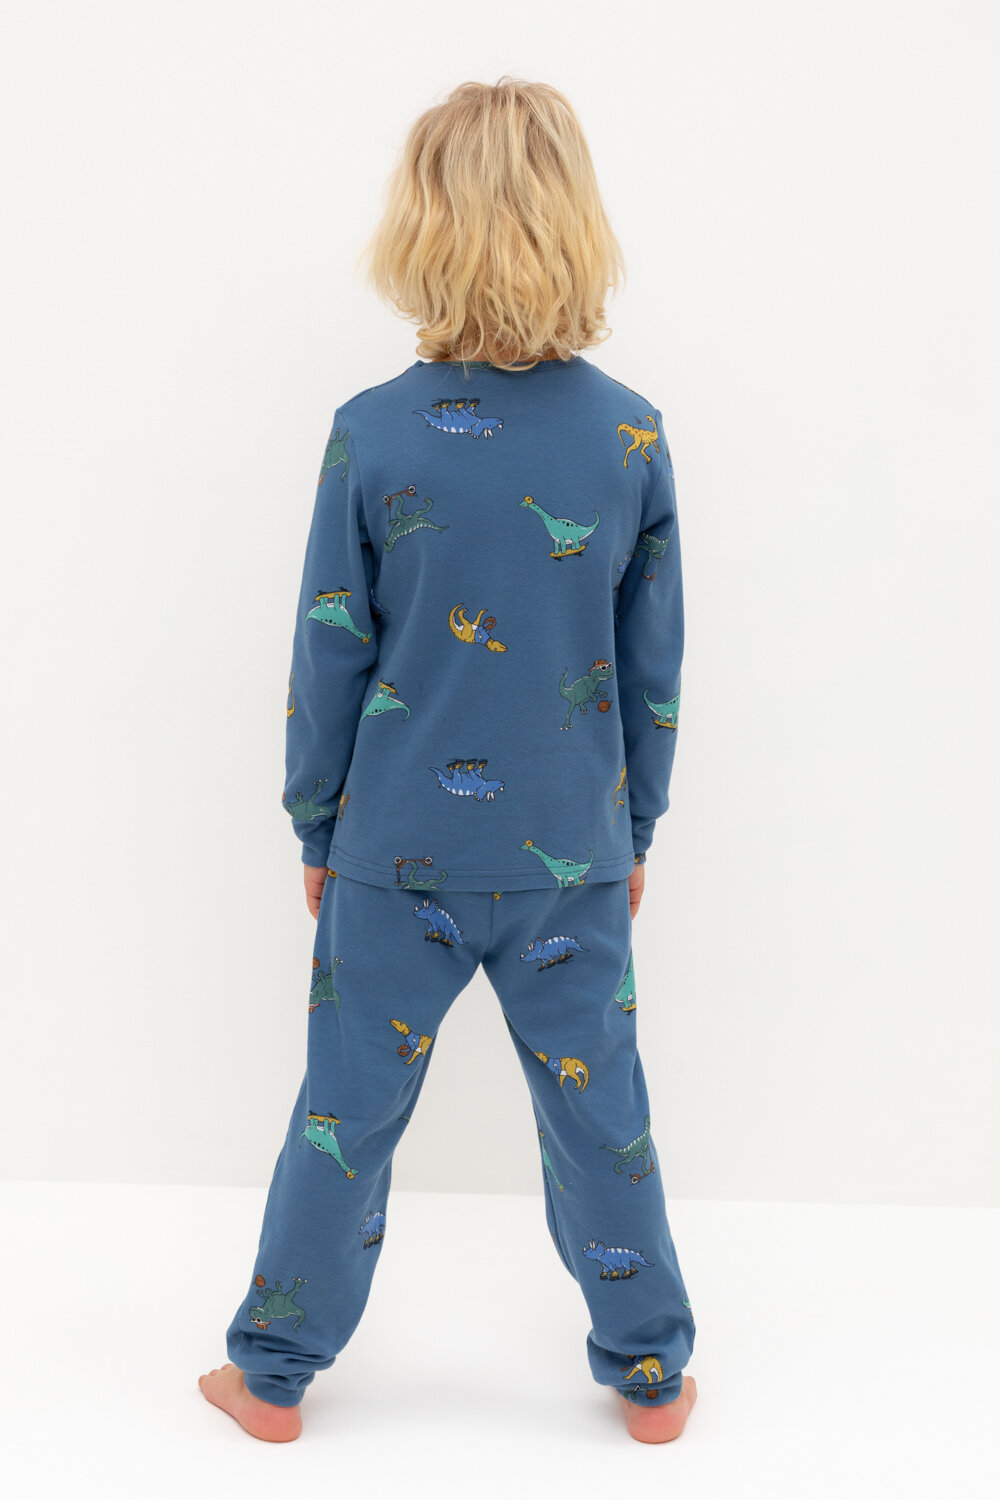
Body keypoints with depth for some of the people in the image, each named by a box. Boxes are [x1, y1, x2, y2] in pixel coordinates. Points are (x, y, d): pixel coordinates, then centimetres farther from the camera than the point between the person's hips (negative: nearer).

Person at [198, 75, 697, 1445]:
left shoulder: (372, 433, -11)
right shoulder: (632, 436, -6)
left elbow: (330, 662, -6)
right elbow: (654, 669, 0)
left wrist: (316, 828, 8)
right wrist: (637, 829, 13)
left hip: (397, 855, -1)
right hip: (572, 857, 1)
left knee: (345, 1115, 13)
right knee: (600, 1117, 14)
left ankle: (275, 1375, 31)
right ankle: (651, 1374, 32)